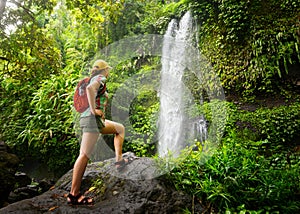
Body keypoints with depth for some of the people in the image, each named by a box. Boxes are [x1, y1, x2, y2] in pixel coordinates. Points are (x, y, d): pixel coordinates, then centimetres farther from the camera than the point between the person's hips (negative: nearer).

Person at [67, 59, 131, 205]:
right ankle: (74, 195, -7)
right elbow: (89, 88, -26)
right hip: (93, 118, -10)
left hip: (97, 119, 10)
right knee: (84, 155, -10)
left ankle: (119, 160, 13)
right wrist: (93, 109, -21)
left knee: (120, 129, 21)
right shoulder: (100, 78, -4)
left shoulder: (93, 80, 22)